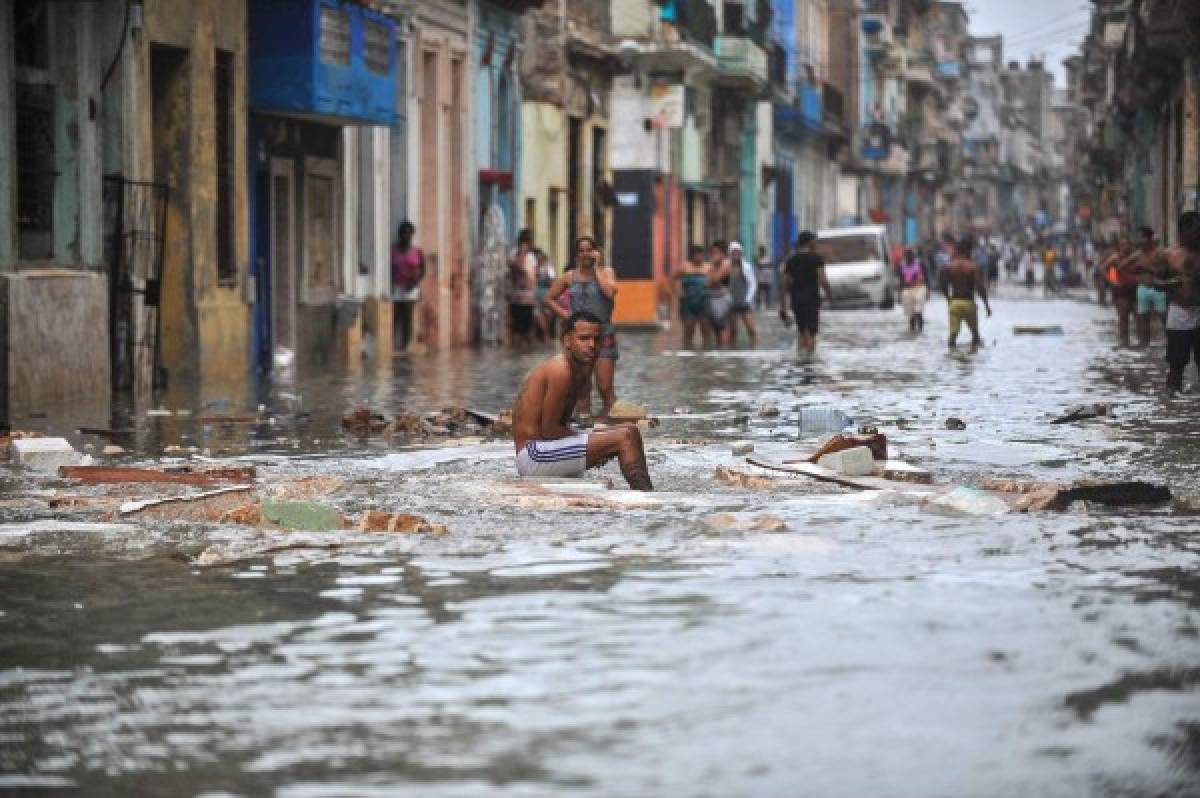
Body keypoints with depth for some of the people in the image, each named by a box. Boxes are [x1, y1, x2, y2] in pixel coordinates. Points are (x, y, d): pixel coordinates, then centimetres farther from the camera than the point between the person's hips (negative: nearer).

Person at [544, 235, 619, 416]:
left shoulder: (606, 271, 2)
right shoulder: (569, 277, 8)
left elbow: (610, 291, -18)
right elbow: (549, 298, 17)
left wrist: (597, 267, -10)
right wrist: (564, 314, 2)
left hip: (603, 334, -3)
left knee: (606, 388, -9)